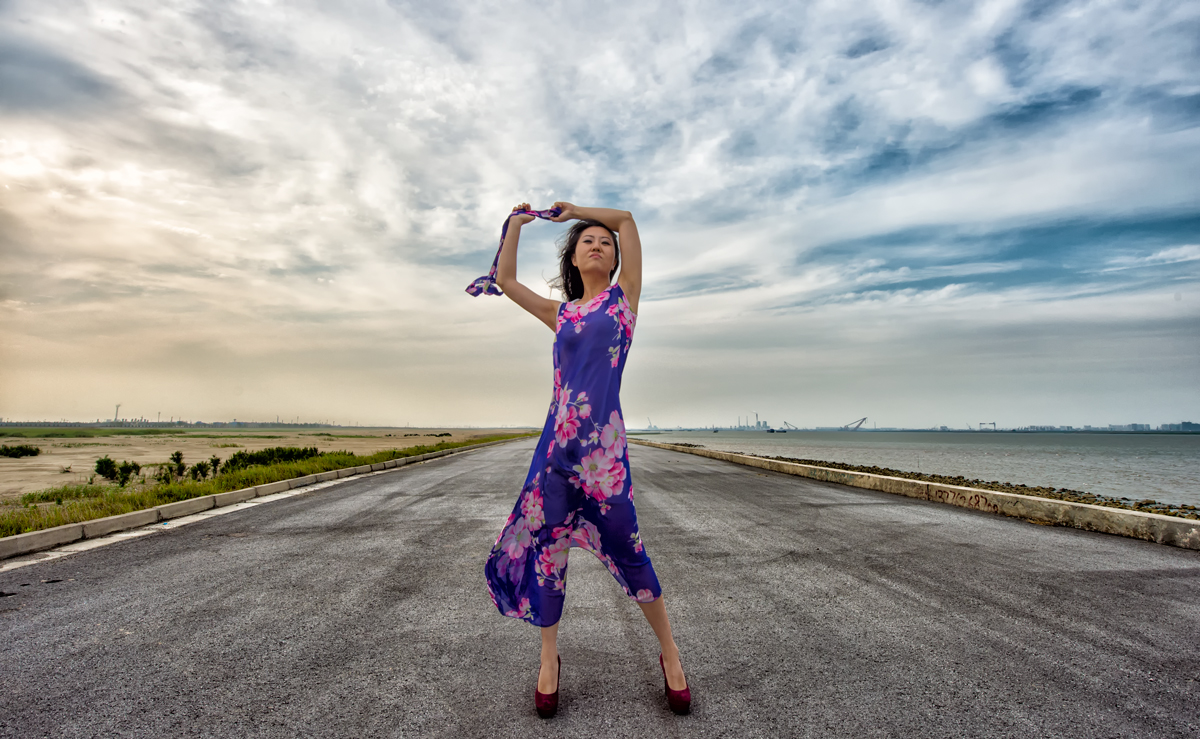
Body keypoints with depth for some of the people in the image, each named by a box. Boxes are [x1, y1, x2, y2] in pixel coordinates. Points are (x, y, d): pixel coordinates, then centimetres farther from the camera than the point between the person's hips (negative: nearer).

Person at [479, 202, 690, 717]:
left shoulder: (624, 296, 7)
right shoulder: (561, 314, 15)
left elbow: (626, 218, 7)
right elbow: (505, 280, 20)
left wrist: (574, 210, 20)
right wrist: (518, 222, 28)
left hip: (603, 439, -3)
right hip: (556, 439, 4)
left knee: (626, 549, 1)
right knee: (545, 544, 7)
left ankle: (669, 652, 21)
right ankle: (549, 658, 25)